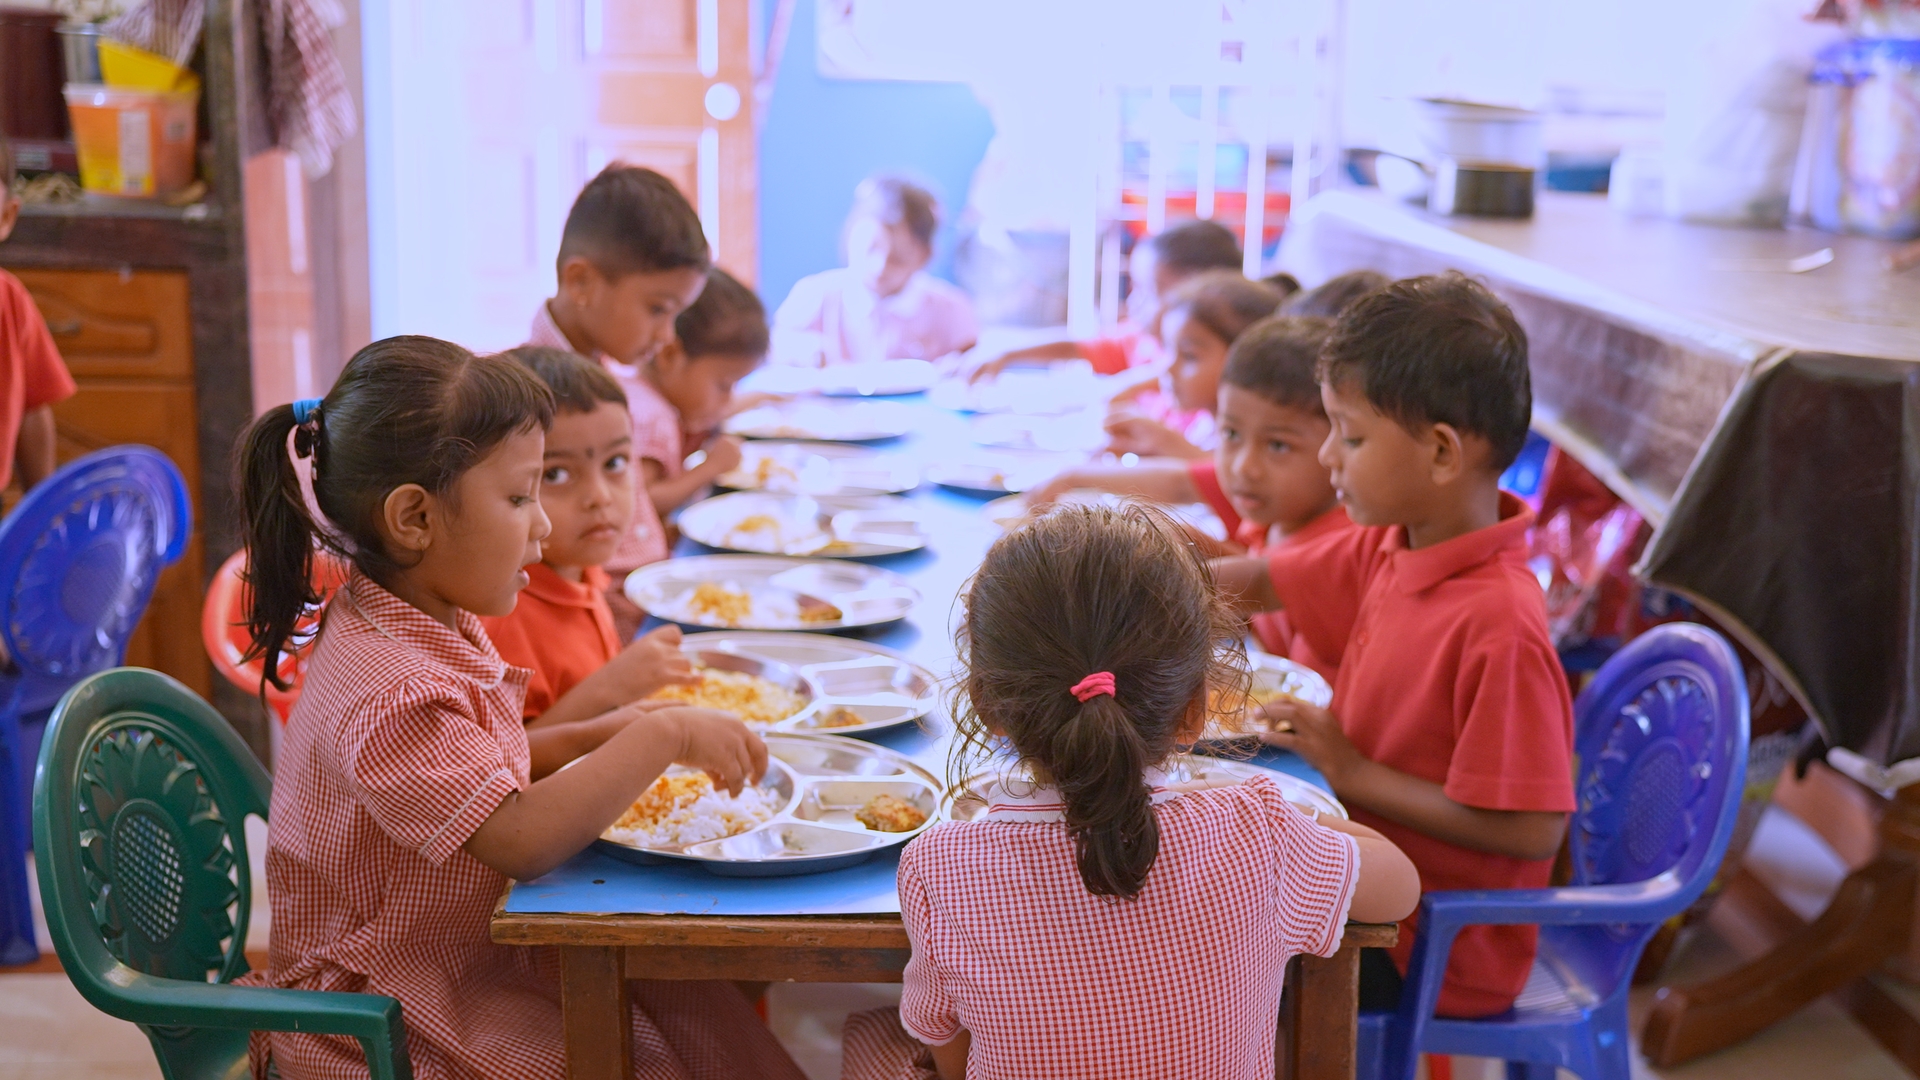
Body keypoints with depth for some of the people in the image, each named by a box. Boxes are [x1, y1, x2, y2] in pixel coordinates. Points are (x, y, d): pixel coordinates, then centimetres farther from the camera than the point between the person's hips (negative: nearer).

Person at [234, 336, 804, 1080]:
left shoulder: (435, 627, 3)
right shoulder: (391, 693, -28)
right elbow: (523, 841, -32)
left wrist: (602, 737, 1)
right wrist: (662, 738, -28)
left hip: (472, 951, 9)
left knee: (687, 1000, -1)